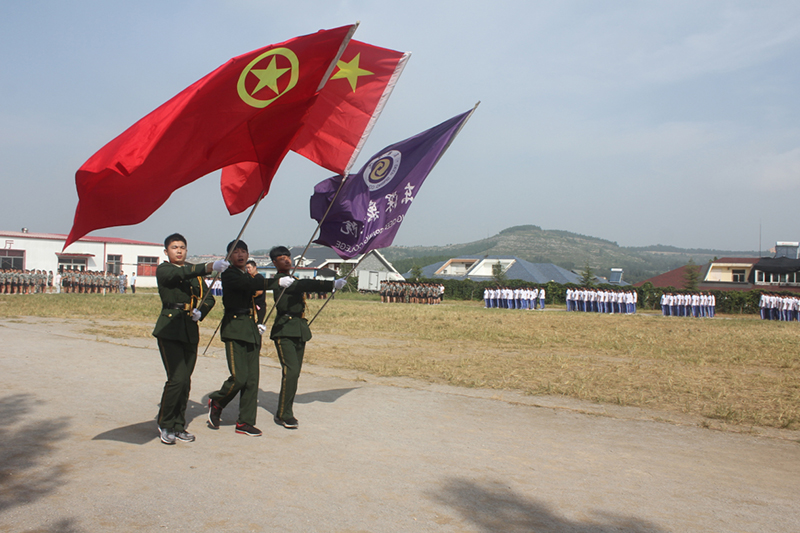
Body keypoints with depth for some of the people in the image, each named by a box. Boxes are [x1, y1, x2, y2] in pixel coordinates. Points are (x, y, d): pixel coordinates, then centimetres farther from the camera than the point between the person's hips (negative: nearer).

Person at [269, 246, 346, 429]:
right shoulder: (280, 280, -11)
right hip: (284, 331, -9)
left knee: (294, 372, 8)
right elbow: (305, 285, -23)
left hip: (299, 331, 9)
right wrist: (332, 285, -29)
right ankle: (283, 414, -8)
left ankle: (286, 411, 17)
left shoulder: (291, 280, 19)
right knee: (291, 371, -16)